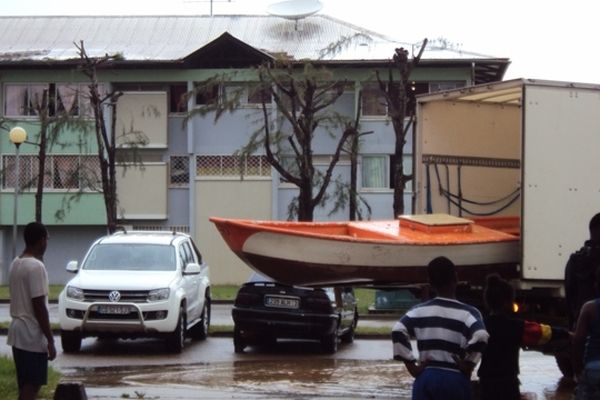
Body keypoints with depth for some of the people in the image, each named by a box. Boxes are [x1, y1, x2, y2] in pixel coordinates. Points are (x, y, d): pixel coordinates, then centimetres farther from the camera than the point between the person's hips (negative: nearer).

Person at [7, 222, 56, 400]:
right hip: (32, 335, -9)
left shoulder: (15, 263, 10)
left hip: (18, 332, 9)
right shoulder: (36, 266, -18)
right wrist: (50, 340, -17)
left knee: (26, 384, 14)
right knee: (31, 385, -6)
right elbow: (39, 306, -20)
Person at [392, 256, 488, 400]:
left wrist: (411, 365, -4)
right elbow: (480, 336, -22)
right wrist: (469, 365, -8)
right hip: (455, 379, -2)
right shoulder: (467, 313, -4)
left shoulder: (419, 311, 5)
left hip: (425, 378, 3)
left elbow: (398, 331, -9)